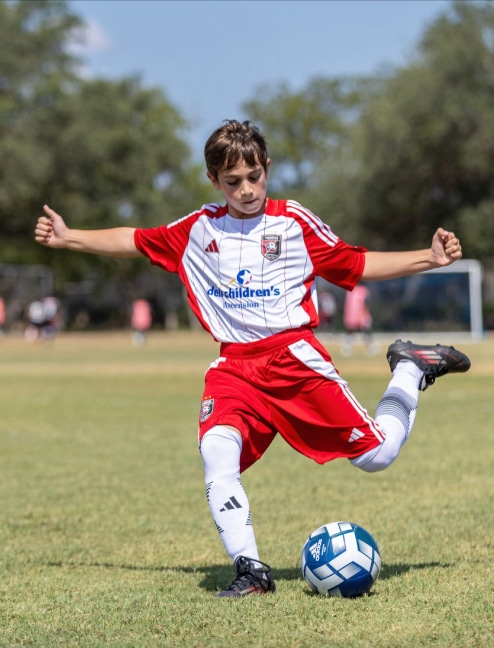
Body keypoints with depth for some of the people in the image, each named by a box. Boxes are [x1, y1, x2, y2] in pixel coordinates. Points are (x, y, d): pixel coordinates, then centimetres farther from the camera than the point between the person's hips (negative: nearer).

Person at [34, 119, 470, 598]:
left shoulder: (294, 221, 3)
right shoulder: (198, 230, 10)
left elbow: (356, 265, 6)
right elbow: (135, 241, 22)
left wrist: (429, 258, -3)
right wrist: (68, 239, 20)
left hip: (295, 356, -2)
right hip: (234, 367, 2)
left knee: (376, 454, -5)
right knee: (217, 450, -27)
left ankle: (410, 370, 25)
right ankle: (249, 570, -20)